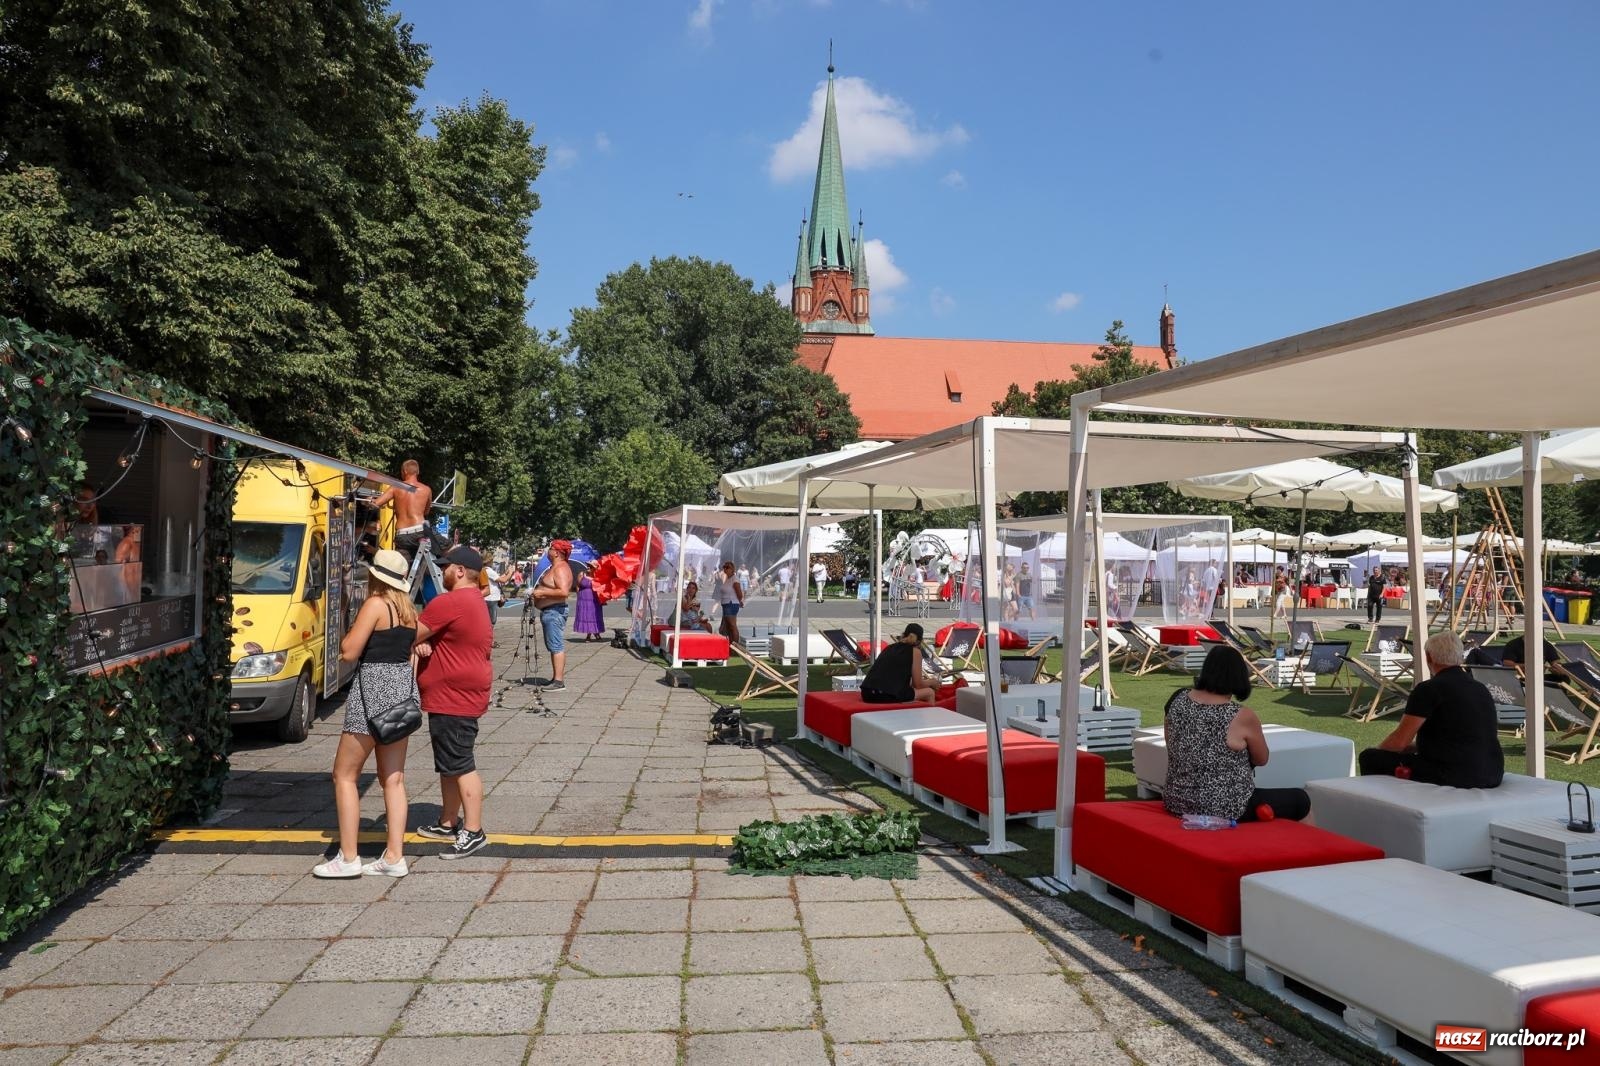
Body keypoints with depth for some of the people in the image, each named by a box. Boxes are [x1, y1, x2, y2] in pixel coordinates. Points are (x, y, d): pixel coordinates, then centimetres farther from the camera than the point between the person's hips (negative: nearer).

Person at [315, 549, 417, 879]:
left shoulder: (375, 604, -12)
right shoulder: (409, 609, 11)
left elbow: (348, 652, -15)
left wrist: (350, 632, 4)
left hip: (374, 690, -8)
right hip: (404, 687, 8)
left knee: (345, 775, 3)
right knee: (393, 778, 10)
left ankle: (348, 858, 4)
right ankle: (394, 857, 11)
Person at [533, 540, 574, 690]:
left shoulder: (561, 569, -16)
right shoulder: (555, 567, 18)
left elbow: (564, 592, -27)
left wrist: (543, 592, -22)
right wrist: (538, 591, 17)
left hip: (554, 612, -11)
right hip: (548, 612, 11)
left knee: (557, 647, -12)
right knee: (553, 647, 14)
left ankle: (559, 681, -14)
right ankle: (556, 678, 19)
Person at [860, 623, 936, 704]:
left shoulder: (889, 647, 22)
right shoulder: (915, 651, 5)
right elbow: (918, 685, 8)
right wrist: (930, 682, 29)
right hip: (888, 696, -7)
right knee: (929, 693, 16)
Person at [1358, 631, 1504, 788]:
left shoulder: (1429, 689, -10)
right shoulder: (1482, 690, 14)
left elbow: (1399, 742, -10)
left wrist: (1376, 751, 10)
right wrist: (1413, 746, 32)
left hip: (1453, 778, -8)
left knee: (1370, 758, 2)